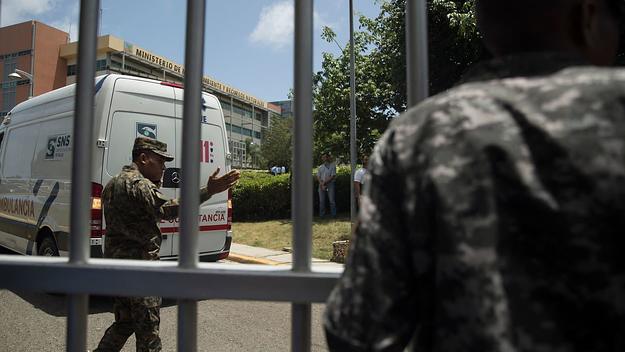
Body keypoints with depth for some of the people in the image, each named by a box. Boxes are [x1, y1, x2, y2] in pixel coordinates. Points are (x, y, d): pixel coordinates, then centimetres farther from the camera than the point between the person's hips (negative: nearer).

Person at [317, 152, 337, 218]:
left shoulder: (332, 166, 2)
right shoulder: (320, 167, 15)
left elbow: (333, 176, -7)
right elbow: (318, 177, 9)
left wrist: (325, 182, -12)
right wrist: (322, 184, -7)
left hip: (330, 184, -4)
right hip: (321, 185, 4)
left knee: (332, 200, -5)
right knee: (321, 201, 3)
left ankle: (333, 215, -2)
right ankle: (321, 215, 8)